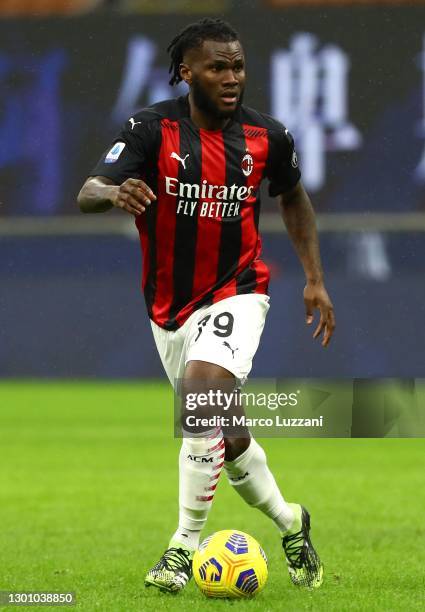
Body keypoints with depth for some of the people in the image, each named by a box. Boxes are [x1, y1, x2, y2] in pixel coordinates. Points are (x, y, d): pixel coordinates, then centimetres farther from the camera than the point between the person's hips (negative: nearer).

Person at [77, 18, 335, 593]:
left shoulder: (267, 135, -6)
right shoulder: (152, 129, -13)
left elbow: (293, 198, 14)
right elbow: (88, 193, -23)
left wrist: (315, 279, 10)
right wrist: (115, 192, -46)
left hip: (236, 292, -2)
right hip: (169, 304, 2)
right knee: (226, 439, 11)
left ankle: (186, 545, -19)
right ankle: (289, 523, 38)